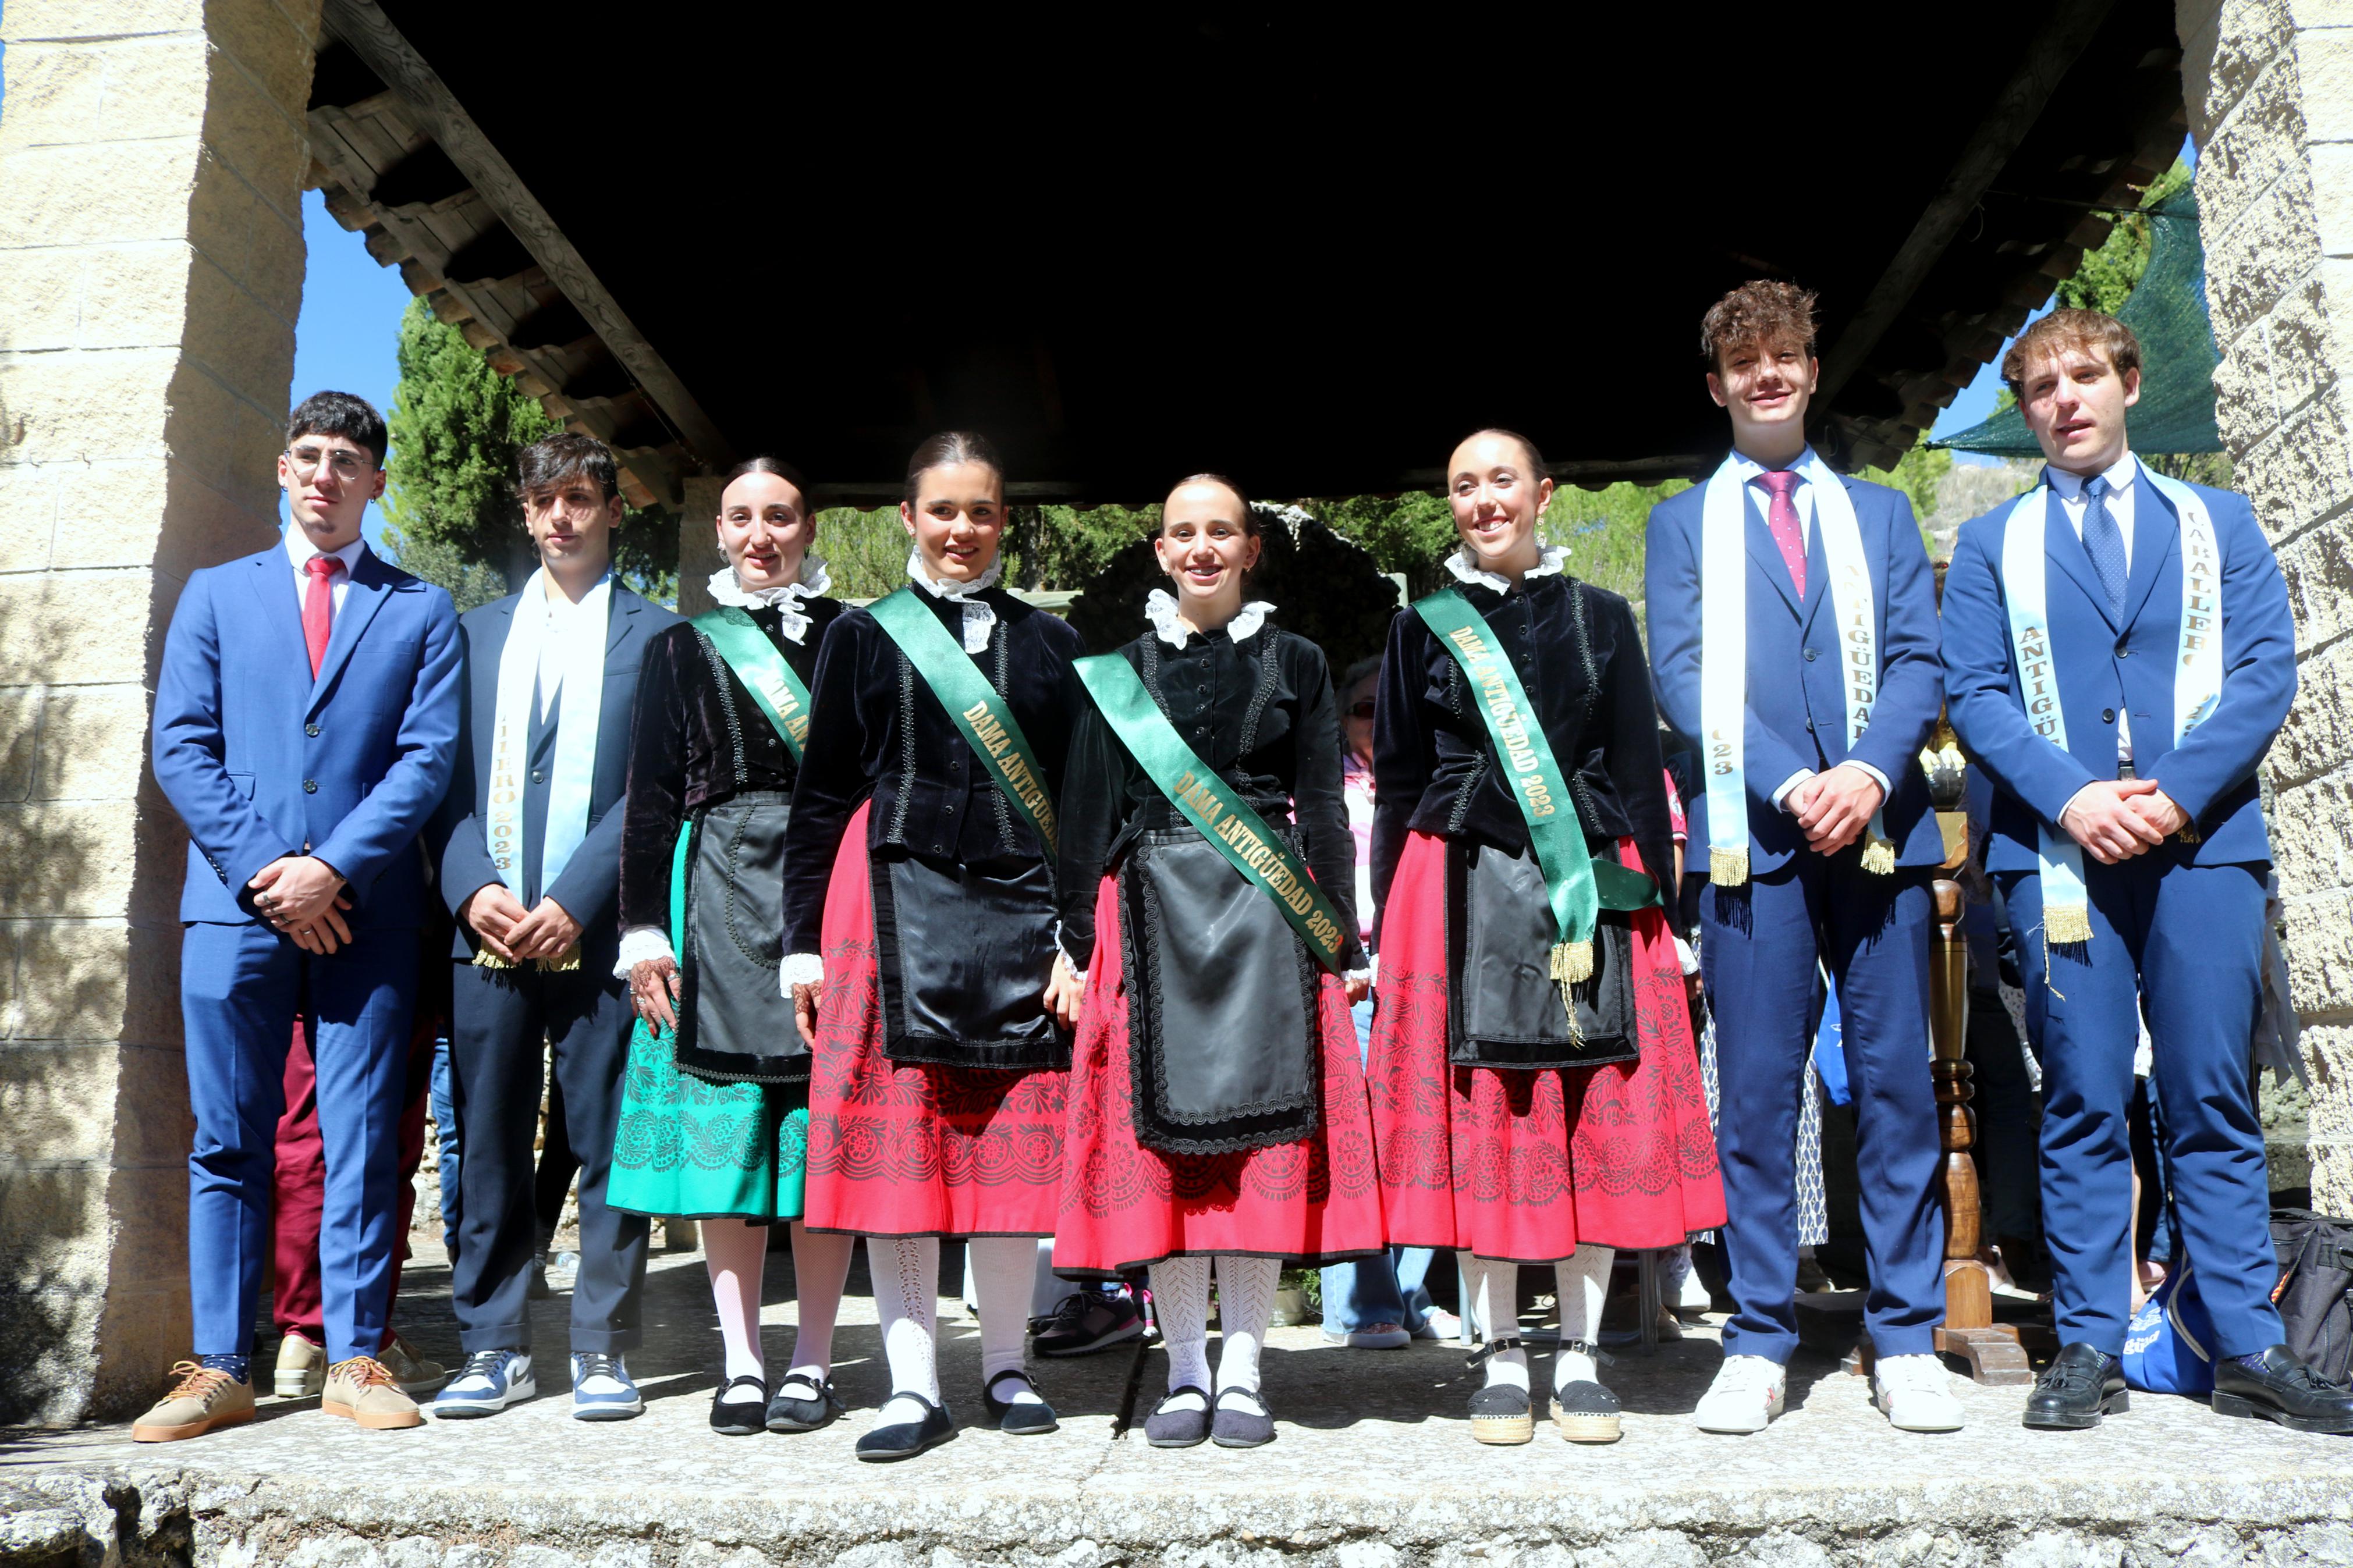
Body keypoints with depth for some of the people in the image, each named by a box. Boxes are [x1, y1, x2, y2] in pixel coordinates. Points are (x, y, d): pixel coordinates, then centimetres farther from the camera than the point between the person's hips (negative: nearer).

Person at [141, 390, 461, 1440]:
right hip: (236, 905, 1)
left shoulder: (421, 612, 10)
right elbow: (181, 749, 5)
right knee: (228, 1144, 4)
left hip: (366, 911, -1)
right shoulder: (216, 594, 14)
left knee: (362, 1141, 2)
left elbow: (428, 758, 0)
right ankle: (219, 1370, 12)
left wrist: (333, 868, -11)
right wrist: (262, 872, -7)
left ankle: (355, 1360, 10)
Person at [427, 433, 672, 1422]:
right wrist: (473, 889, -4)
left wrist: (575, 902, -11)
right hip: (487, 927, 3)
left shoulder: (655, 634, 5)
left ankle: (602, 1350, 11)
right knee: (489, 1147, 7)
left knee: (609, 1145, 1)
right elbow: (448, 777, 12)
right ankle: (495, 1348, 17)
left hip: (599, 927, -3)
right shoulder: (477, 632, 18)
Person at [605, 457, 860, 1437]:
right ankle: (742, 1362, 11)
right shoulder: (683, 649, 12)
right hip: (719, 893, 1)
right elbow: (652, 796, 8)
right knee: (725, 1128, 1)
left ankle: (812, 1361, 10)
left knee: (824, 1127, 0)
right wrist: (644, 926, 0)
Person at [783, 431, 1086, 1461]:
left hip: (1021, 912, 1)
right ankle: (913, 1385, 8)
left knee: (1017, 1139, 4)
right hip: (896, 903, -1)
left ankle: (1006, 1366, 20)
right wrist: (803, 940, 1)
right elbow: (820, 798, 7)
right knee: (899, 1137, -2)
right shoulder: (863, 638, 9)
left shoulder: (1049, 645, 12)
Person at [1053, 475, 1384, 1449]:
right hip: (1153, 917, 1)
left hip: (1267, 919, 0)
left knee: (1261, 1131, -2)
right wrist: (1078, 941, 2)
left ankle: (1241, 1375, 9)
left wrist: (1342, 940, 2)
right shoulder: (1116, 671, 10)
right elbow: (1088, 815, 8)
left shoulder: (1295, 664, 10)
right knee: (1162, 1131, 0)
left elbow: (1323, 810, 8)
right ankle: (1186, 1374, 12)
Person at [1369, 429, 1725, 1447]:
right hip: (1464, 891, 0)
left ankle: (1582, 1354, 14)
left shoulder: (1600, 618, 11)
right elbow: (1398, 783, 10)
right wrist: (1392, 921, 5)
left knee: (1602, 1116, 1)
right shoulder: (1424, 628, 9)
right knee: (1482, 1116, 1)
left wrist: (1650, 895, -1)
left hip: (1588, 887, 1)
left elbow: (1638, 766, 9)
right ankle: (1502, 1354, 14)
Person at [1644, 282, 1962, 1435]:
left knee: (1897, 1088, 2)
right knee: (1756, 1095, 0)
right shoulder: (1683, 521, 14)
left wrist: (1868, 773, -12)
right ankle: (1760, 1342, 9)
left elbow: (1917, 658, 8)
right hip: (1752, 834, -1)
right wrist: (1789, 786, -12)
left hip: (1879, 826, 2)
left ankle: (1905, 1341, 12)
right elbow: (1680, 672, 1)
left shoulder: (1880, 513, 20)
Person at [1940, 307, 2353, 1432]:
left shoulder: (2218, 522, 14)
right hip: (2058, 848, 0)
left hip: (2203, 842, 1)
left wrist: (2174, 791, -11)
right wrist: (2071, 795, -13)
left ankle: (2247, 1349, 12)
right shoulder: (1992, 545, 13)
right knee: (2082, 1108, 2)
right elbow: (1974, 693, 2)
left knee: (2213, 1104, 3)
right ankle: (2088, 1348, 9)